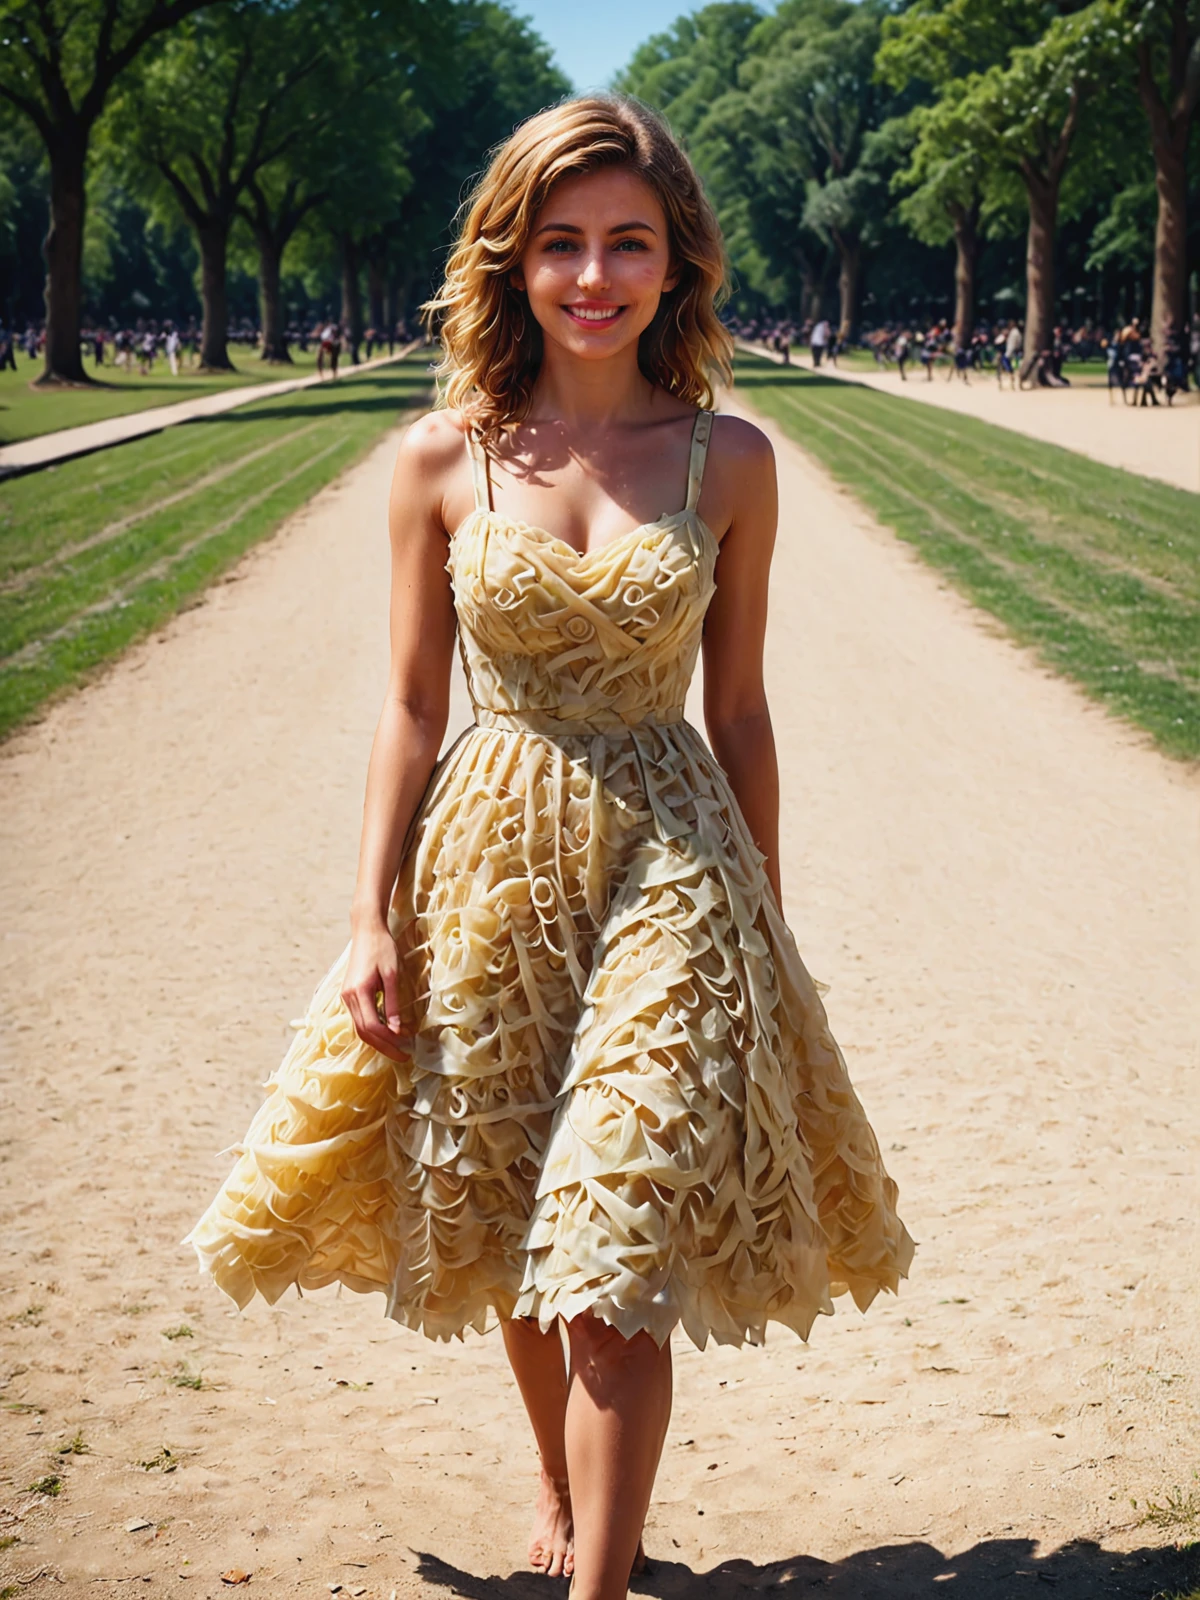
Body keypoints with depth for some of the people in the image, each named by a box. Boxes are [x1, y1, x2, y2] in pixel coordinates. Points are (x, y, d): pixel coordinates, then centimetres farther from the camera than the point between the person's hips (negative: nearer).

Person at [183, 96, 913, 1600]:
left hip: (668, 862, -1)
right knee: (515, 1236, 16)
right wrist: (373, 923, -3)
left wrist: (766, 920, 7)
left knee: (618, 1257, -6)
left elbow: (740, 710, 5)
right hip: (489, 856, 1)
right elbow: (410, 705, 1)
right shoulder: (444, 458, -2)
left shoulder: (729, 462, -2)